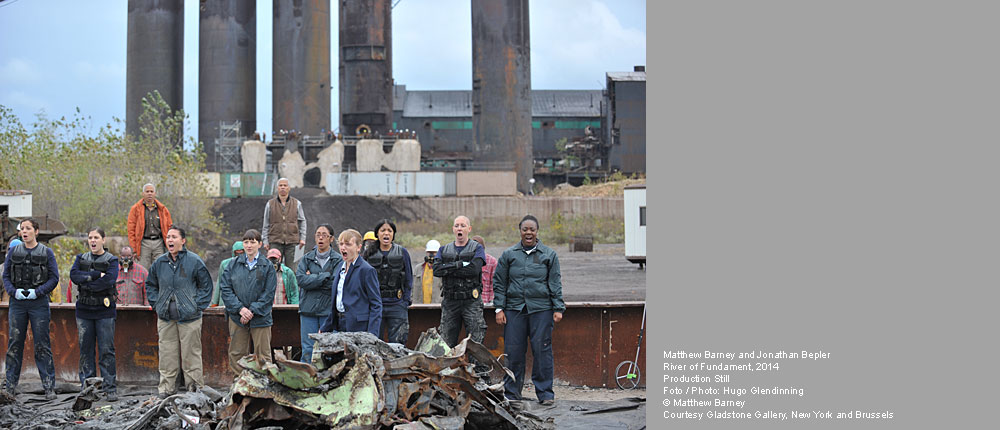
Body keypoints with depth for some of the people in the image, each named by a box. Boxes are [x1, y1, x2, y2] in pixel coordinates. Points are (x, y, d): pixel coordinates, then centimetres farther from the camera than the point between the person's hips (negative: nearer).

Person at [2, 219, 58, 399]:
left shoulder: (46, 253, 3)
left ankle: (49, 386, 2)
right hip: (17, 303, 2)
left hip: (39, 302, -2)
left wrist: (37, 292, -12)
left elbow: (54, 278, 0)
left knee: (42, 344, -2)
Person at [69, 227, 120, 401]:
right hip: (84, 309, 3)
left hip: (104, 310, -3)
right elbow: (73, 274, -5)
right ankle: (86, 387, 11)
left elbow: (109, 280, -14)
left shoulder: (111, 260, 3)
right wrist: (96, 275, -14)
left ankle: (110, 388, -2)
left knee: (106, 350, -5)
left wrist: (86, 284, -11)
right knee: (85, 349, 5)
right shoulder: (81, 258, 14)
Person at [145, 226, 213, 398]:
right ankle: (166, 387, 13)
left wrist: (198, 306, -5)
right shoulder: (159, 262, 8)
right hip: (165, 318, 3)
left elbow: (206, 285, 2)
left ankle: (195, 387, 8)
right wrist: (156, 304, 9)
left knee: (191, 353, 0)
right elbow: (150, 285, 21)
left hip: (189, 317, -3)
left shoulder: (194, 261, -3)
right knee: (167, 354, 6)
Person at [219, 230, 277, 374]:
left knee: (262, 355, -1)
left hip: (260, 318, -2)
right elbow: (225, 288, 1)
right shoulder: (234, 265, 7)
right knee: (236, 354, 4)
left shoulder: (268, 266, 2)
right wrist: (240, 308, -11)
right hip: (237, 318, 2)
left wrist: (252, 311, -13)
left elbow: (269, 293, -3)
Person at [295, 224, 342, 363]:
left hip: (328, 310, -2)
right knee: (307, 350, 3)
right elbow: (300, 279, -6)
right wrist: (324, 276, -11)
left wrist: (312, 278, -7)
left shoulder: (338, 260, 1)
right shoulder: (306, 258, 9)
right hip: (308, 309, 2)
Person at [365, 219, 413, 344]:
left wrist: (405, 302, -2)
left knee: (397, 343, -4)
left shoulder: (402, 253, 5)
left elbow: (409, 280, 7)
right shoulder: (370, 254, 7)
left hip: (396, 305, -1)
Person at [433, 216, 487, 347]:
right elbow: (436, 270, -3)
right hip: (449, 302, 3)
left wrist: (448, 270, -8)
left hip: (471, 302, -3)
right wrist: (460, 264, -12)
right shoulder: (444, 250, 15)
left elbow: (474, 269, -13)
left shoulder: (477, 248, 5)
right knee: (447, 345, 3)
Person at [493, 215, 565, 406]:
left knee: (542, 350, -3)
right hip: (514, 309, 1)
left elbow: (555, 283, 7)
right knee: (513, 351, 1)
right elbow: (499, 283, 11)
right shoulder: (508, 255, 10)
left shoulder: (549, 255, 8)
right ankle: (511, 393, 12)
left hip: (541, 309, -1)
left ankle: (545, 393, 6)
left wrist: (558, 308, 0)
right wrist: (499, 308, 4)